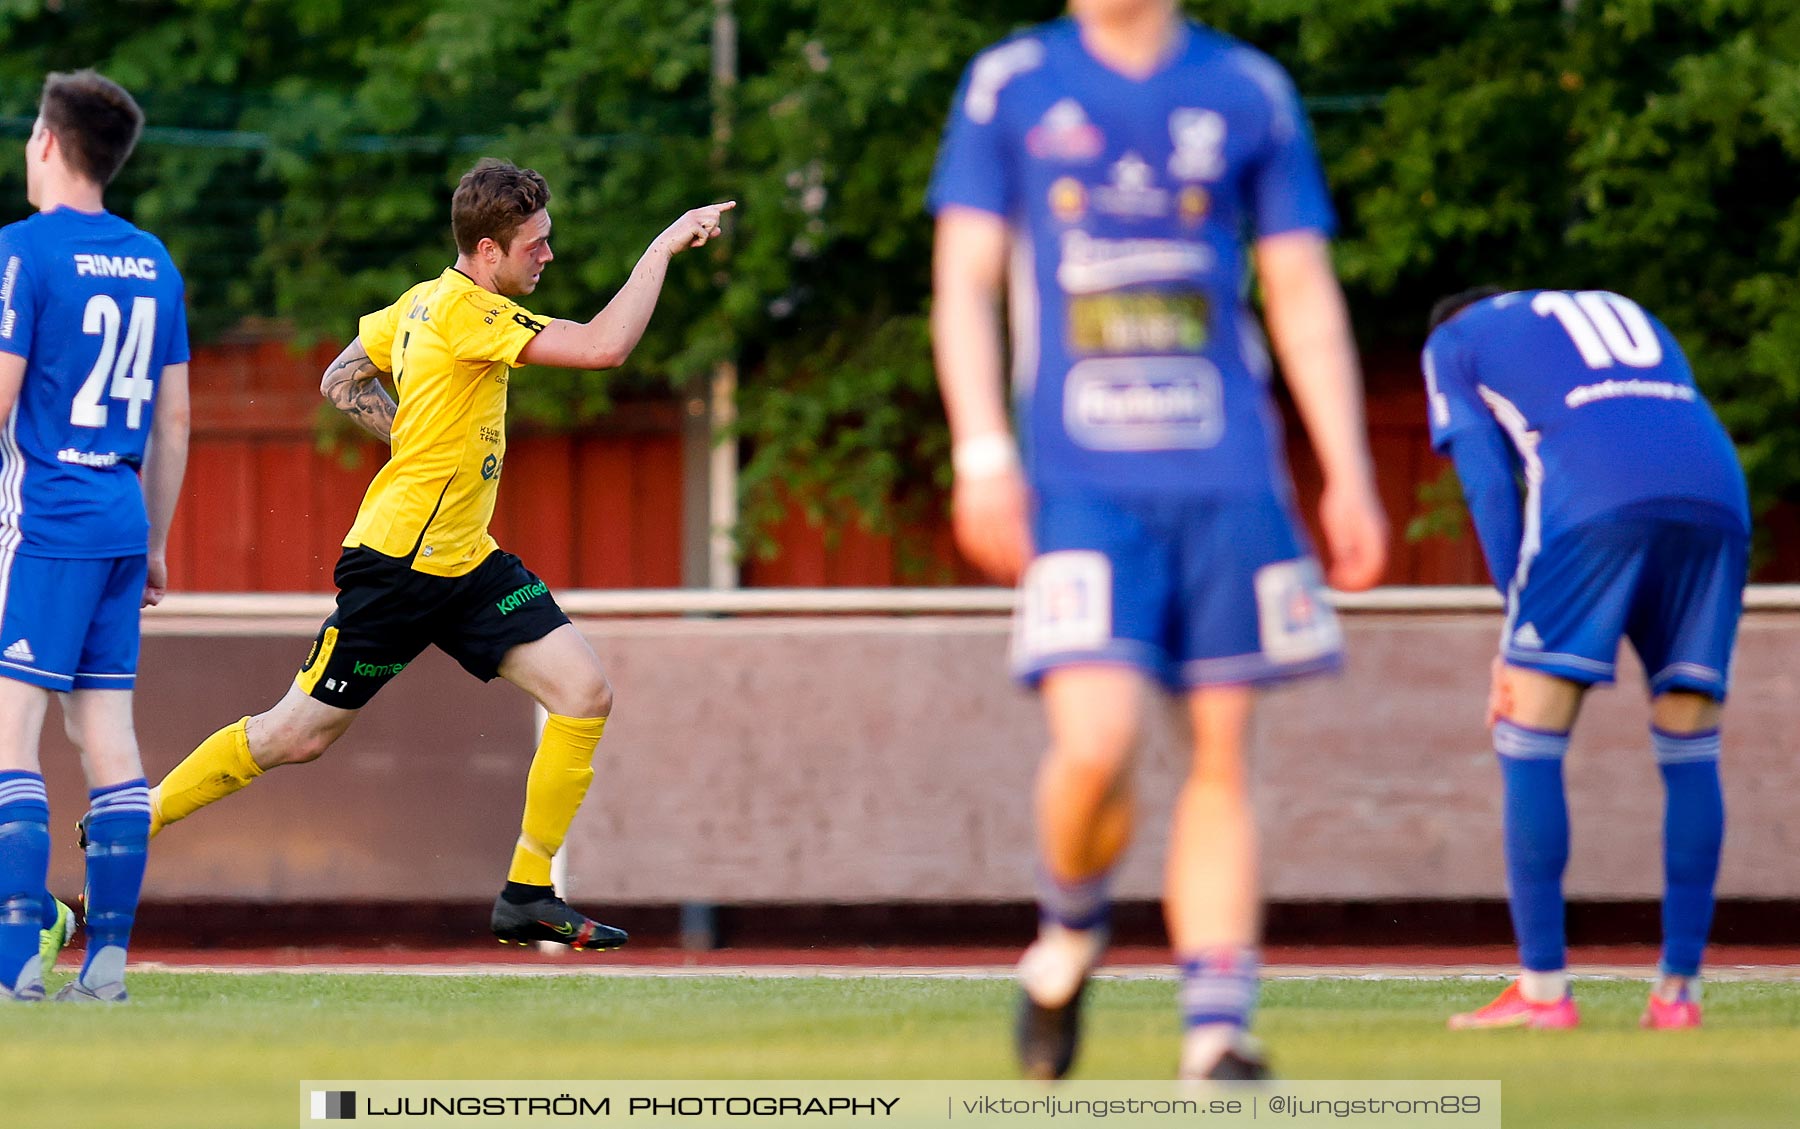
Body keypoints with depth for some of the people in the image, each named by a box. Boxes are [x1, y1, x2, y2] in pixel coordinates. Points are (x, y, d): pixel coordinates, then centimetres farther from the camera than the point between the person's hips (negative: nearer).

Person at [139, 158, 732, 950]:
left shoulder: (425, 303, 8)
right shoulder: (464, 311, -20)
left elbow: (341, 381, 21)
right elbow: (604, 346, -29)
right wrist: (664, 246, -21)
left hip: (464, 560, 9)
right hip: (399, 562, -9)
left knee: (584, 691, -5)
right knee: (298, 735, 1)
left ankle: (527, 897, 0)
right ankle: (130, 828, 19)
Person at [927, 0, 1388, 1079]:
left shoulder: (1250, 92, 9)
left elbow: (1304, 293, 12)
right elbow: (964, 280, 6)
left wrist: (1350, 474, 5)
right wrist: (982, 454, -5)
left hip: (1226, 475, 2)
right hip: (1082, 478, -2)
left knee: (1221, 755, -1)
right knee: (1096, 744, -17)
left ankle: (1216, 1032, 3)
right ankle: (1071, 931, 13)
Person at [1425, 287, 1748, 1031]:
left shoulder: (1454, 341, 25)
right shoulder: (1630, 316, 38)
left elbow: (1487, 480, 12)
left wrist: (1519, 630, 10)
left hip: (1595, 497, -4)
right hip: (1717, 493, 4)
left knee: (1529, 740, 2)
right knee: (1689, 751, 11)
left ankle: (1543, 988, -3)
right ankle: (1679, 987, 8)